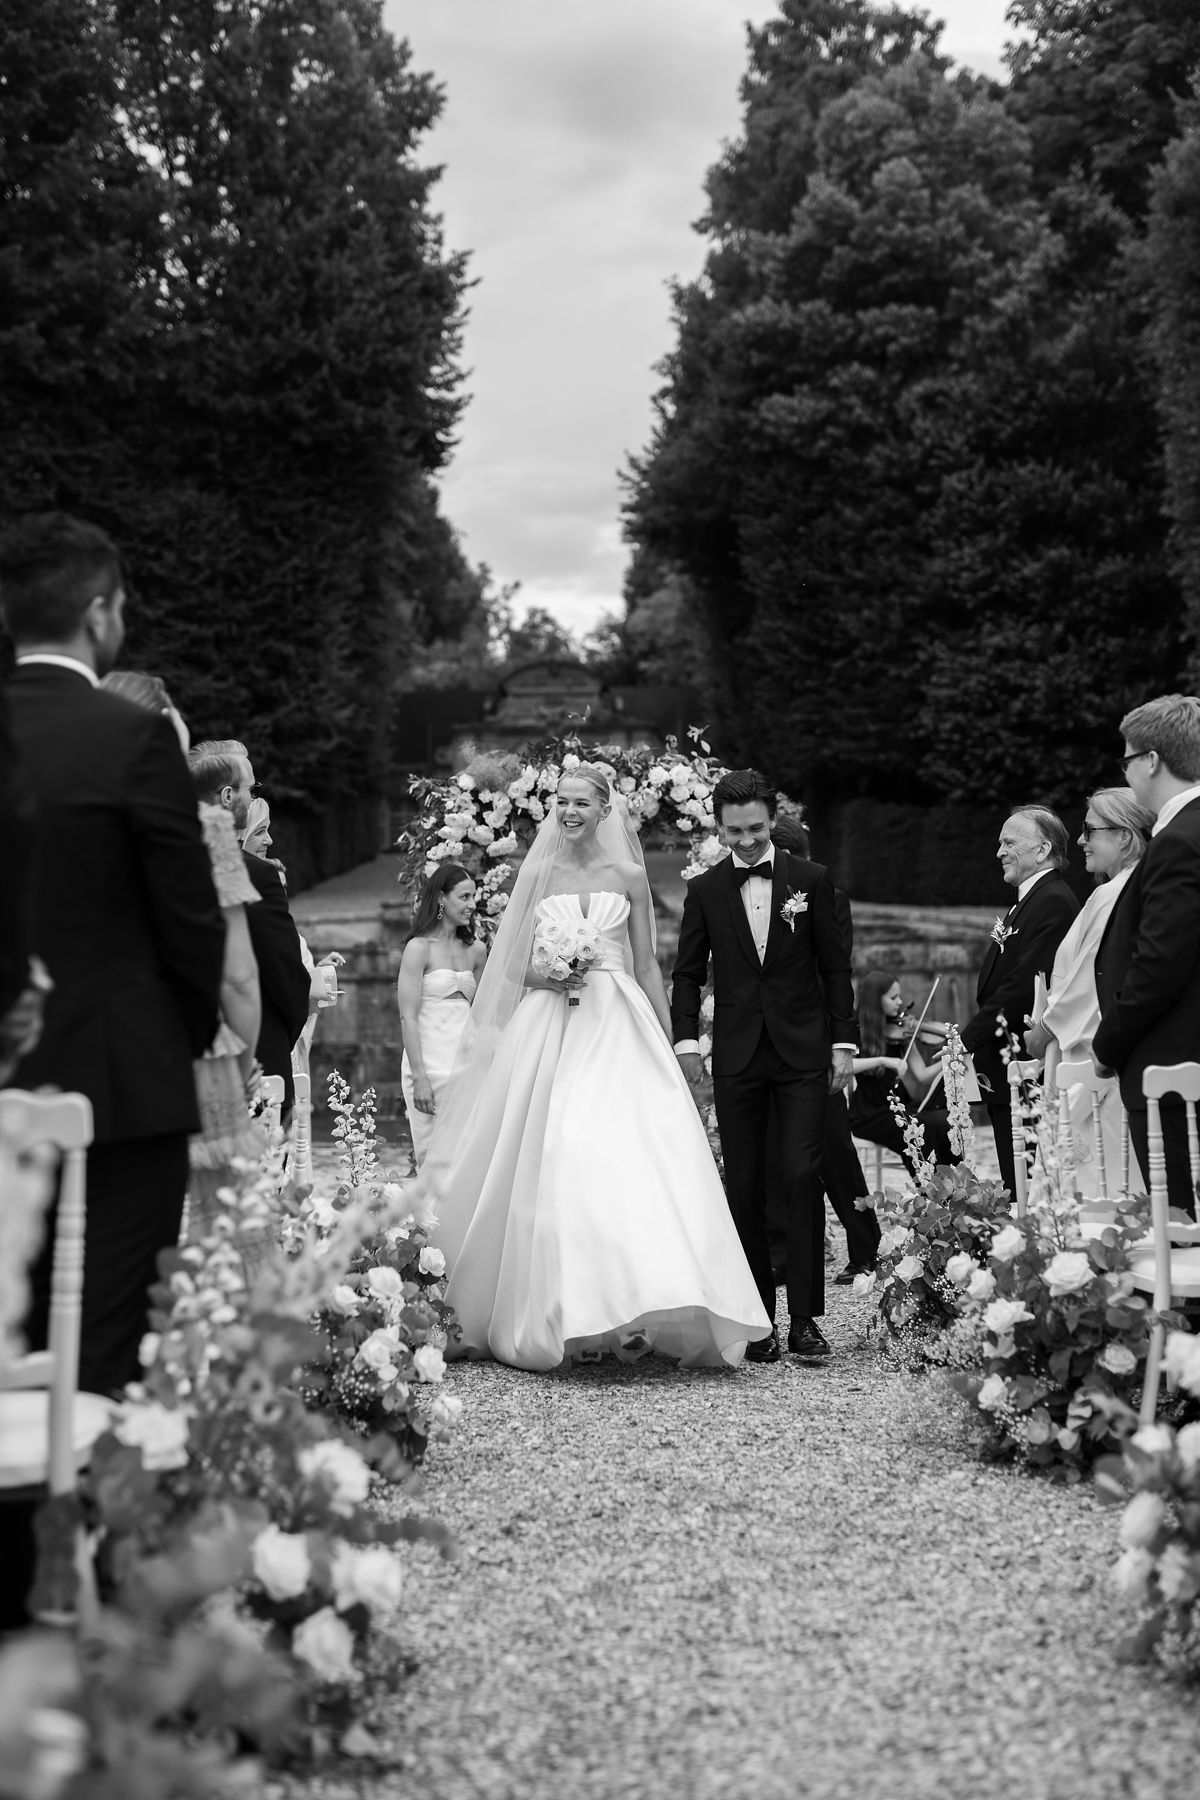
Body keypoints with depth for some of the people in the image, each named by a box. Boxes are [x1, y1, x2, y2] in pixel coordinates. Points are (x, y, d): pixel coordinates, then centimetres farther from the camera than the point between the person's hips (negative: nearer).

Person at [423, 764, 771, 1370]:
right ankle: (552, 1315, 2)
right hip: (548, 1028, 0)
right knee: (551, 1161, -7)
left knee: (628, 1155, -14)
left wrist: (667, 1043, 6)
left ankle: (632, 1307, -13)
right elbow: (514, 966, 11)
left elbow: (647, 966, 11)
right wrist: (548, 974, -11)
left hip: (618, 1026, 0)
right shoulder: (537, 873, 9)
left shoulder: (628, 876, 9)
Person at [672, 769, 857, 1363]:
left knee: (803, 1176, -8)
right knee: (745, 1188, 3)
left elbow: (835, 966, 6)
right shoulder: (704, 890, 6)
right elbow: (688, 973, 9)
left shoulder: (810, 880, 4)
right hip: (736, 1057, 1)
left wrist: (843, 1042, 1)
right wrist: (685, 1040, -4)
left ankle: (805, 1317, -3)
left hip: (803, 1053, -1)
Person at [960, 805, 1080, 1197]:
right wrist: (967, 1033, 10)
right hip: (1007, 1076, 10)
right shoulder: (1026, 902, 19)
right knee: (1017, 1187, 11)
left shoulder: (1053, 903, -14)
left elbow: (1024, 986, -20)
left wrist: (969, 1038, -16)